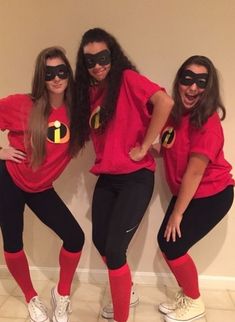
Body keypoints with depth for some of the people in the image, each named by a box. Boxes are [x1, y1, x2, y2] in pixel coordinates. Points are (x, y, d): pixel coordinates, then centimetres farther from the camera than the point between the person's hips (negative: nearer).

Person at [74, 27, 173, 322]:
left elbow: (164, 102, -26)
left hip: (135, 177, -7)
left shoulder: (128, 79, -10)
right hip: (106, 178, 8)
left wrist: (143, 148, -22)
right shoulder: (89, 90, 10)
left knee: (114, 249, -7)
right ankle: (127, 293, 41)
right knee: (100, 241, 14)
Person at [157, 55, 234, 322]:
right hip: (184, 193, 7)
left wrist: (177, 213, -17)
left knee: (174, 247, -6)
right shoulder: (173, 113, -3)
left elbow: (195, 171, -23)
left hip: (212, 195, -7)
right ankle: (185, 295, 32)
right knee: (165, 241, 7)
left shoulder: (208, 122, -25)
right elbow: (164, 151, 7)